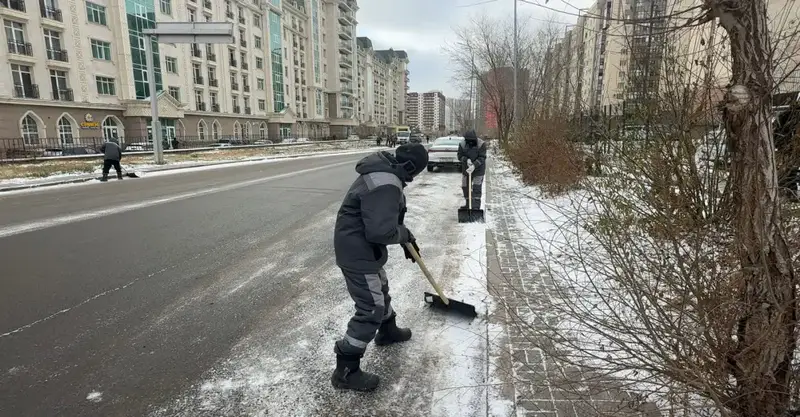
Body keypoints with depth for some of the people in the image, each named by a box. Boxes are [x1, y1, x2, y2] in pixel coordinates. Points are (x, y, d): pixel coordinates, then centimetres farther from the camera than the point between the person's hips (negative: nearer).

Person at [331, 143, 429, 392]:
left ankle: (388, 331, 53)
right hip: (358, 252, -11)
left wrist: (407, 240, 19)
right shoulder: (385, 185, -28)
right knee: (372, 309, -3)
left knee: (380, 290, 28)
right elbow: (381, 230, -34)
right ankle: (345, 371, 9)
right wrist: (404, 234, -13)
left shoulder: (384, 172, 7)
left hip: (359, 247, 11)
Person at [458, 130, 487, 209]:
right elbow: (460, 156, -5)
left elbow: (482, 157, -21)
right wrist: (466, 160, -25)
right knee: (465, 186, 10)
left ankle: (476, 206, -8)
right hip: (466, 169, 4)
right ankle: (468, 204, 26)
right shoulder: (462, 144, -11)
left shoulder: (481, 144, -18)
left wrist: (474, 165, -34)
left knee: (477, 188, -11)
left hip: (478, 169, -4)